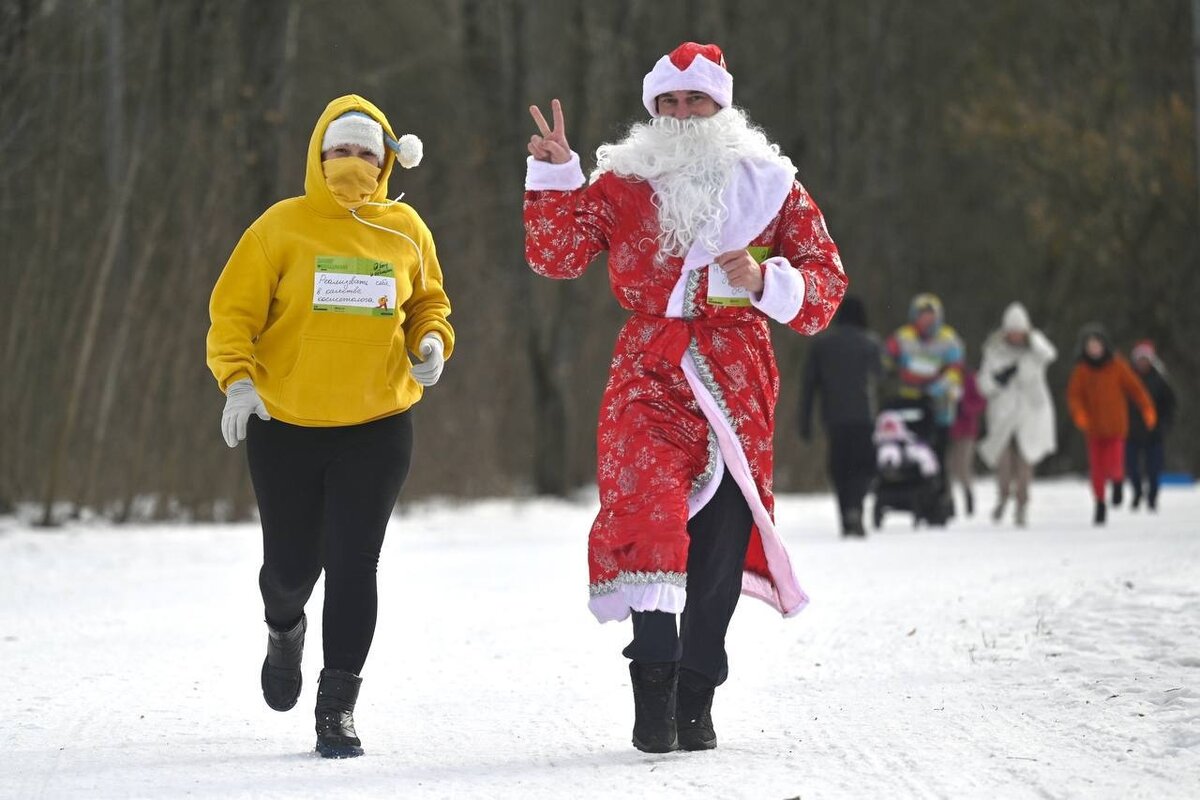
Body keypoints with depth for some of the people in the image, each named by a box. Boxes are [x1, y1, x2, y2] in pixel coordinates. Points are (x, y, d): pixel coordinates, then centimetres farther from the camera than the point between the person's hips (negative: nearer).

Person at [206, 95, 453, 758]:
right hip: (285, 423, -1)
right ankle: (284, 630, 44)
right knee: (291, 563, 8)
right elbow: (234, 309, -3)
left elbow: (428, 303, 19)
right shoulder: (283, 226, -3)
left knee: (353, 565, -5)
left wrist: (431, 343, -2)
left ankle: (337, 709, 2)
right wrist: (237, 379, -18)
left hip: (377, 425, 1)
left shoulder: (405, 230, 5)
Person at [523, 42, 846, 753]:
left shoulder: (770, 187, 9)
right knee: (647, 509, -23)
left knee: (720, 545, 1)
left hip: (738, 380, 1)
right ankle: (654, 683, -24)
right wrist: (555, 178, -6)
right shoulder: (622, 184, 10)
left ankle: (695, 703, 9)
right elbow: (556, 255, 6)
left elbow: (827, 279, 6)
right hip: (649, 375, -1)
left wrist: (768, 282, -13)